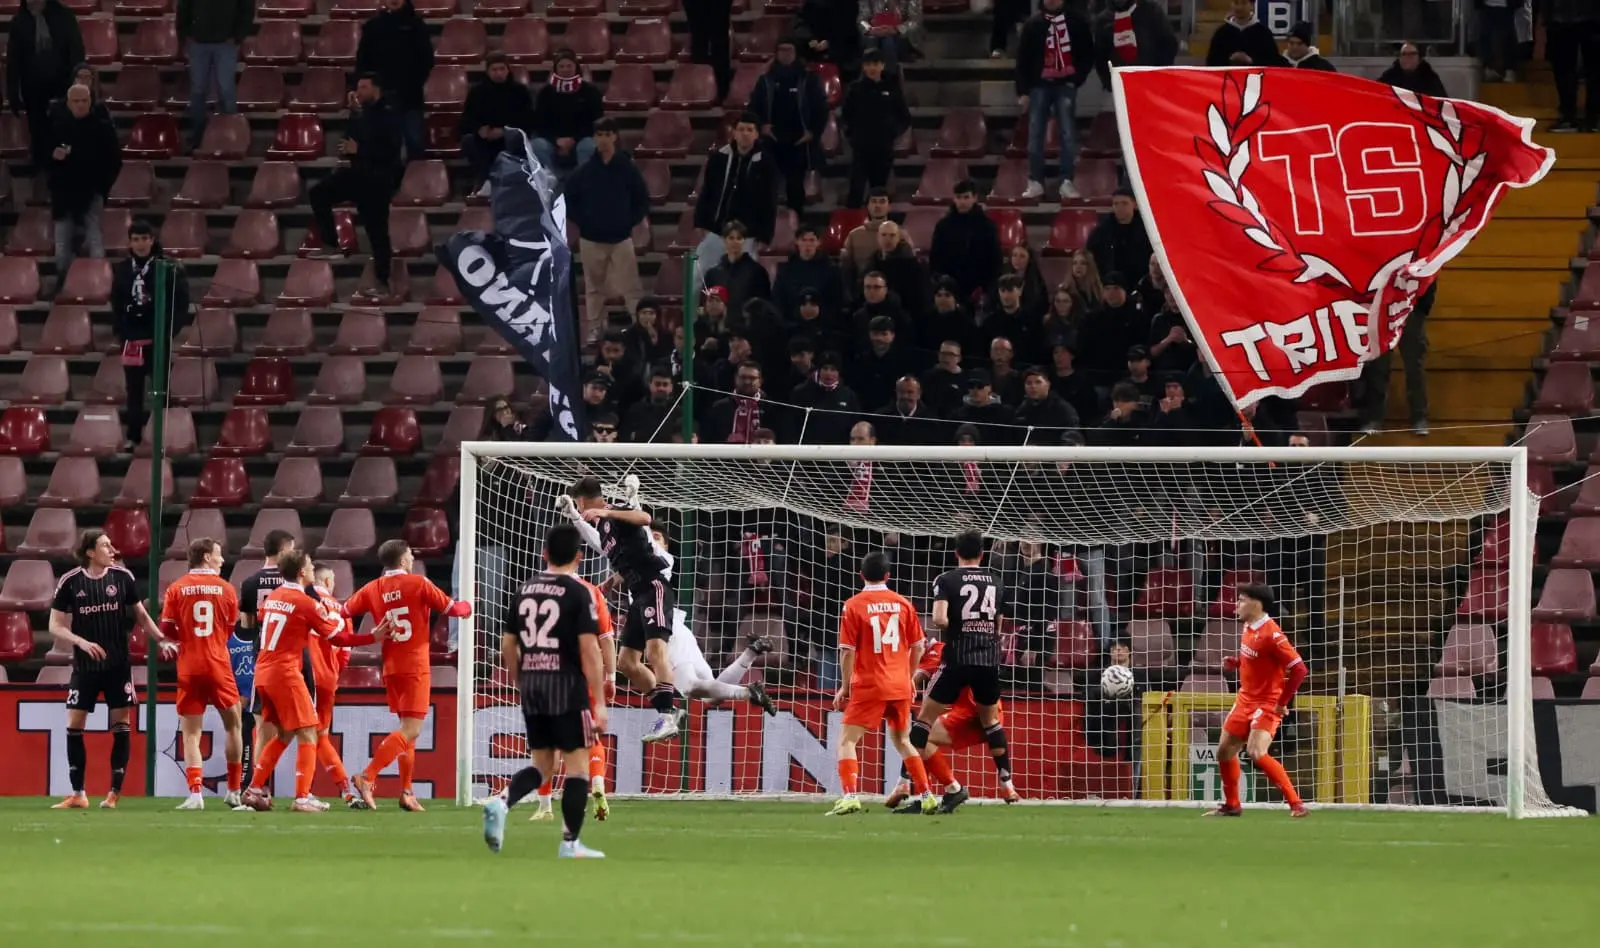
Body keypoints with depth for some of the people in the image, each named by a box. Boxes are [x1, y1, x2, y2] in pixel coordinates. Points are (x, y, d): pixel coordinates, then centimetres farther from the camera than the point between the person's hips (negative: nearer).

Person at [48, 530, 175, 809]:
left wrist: (161, 640, 0)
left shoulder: (122, 577, -2)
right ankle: (77, 794, 6)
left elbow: (140, 614, 10)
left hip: (118, 666, 1)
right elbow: (55, 626, -4)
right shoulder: (70, 582, -6)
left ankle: (115, 793, 4)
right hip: (84, 667, -1)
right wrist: (82, 642, -19)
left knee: (121, 726, -2)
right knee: (74, 726, -2)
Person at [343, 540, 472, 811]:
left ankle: (406, 792, 14)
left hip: (390, 667, 6)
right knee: (410, 731, -9)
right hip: (415, 667, -6)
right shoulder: (418, 583, -7)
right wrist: (467, 606, 18)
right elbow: (452, 608, -3)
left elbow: (342, 613, 4)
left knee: (408, 730, 17)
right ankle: (367, 777, -23)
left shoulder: (372, 590, 5)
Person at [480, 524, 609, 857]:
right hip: (567, 686, -6)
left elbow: (508, 645, 11)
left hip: (531, 685, 6)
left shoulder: (524, 591, 8)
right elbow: (589, 649, -13)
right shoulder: (579, 592, -8)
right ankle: (570, 844, 4)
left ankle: (501, 802, -11)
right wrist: (600, 702, -12)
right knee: (577, 765, 4)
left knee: (542, 764, 15)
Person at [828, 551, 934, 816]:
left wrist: (844, 687, 1)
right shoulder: (903, 603, 4)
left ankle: (850, 796, -19)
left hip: (868, 687, -4)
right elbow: (917, 647, 8)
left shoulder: (854, 605, -6)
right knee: (902, 741, 21)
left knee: (847, 741, 0)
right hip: (900, 685, 4)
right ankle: (926, 797, 19)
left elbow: (847, 651, -9)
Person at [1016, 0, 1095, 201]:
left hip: (1065, 85, -1)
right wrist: (1022, 91, 1)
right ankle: (1035, 182, 3)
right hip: (1039, 85, 1)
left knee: (1068, 134, -7)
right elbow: (1023, 59, 6)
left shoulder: (1076, 22, 3)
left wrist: (1077, 78, -3)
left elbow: (1088, 54, 8)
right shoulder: (1033, 25, 5)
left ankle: (1067, 182, -6)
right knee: (1035, 135, -1)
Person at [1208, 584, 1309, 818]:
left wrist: (1282, 702, -19)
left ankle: (1296, 805, -20)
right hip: (1246, 700, 9)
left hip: (1267, 704, -9)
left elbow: (1299, 669, -24)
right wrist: (1234, 662, 2)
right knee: (1225, 750, 14)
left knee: (1257, 753, -25)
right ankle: (1231, 805, 32)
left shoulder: (1271, 634, -23)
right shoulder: (1249, 629, 4)